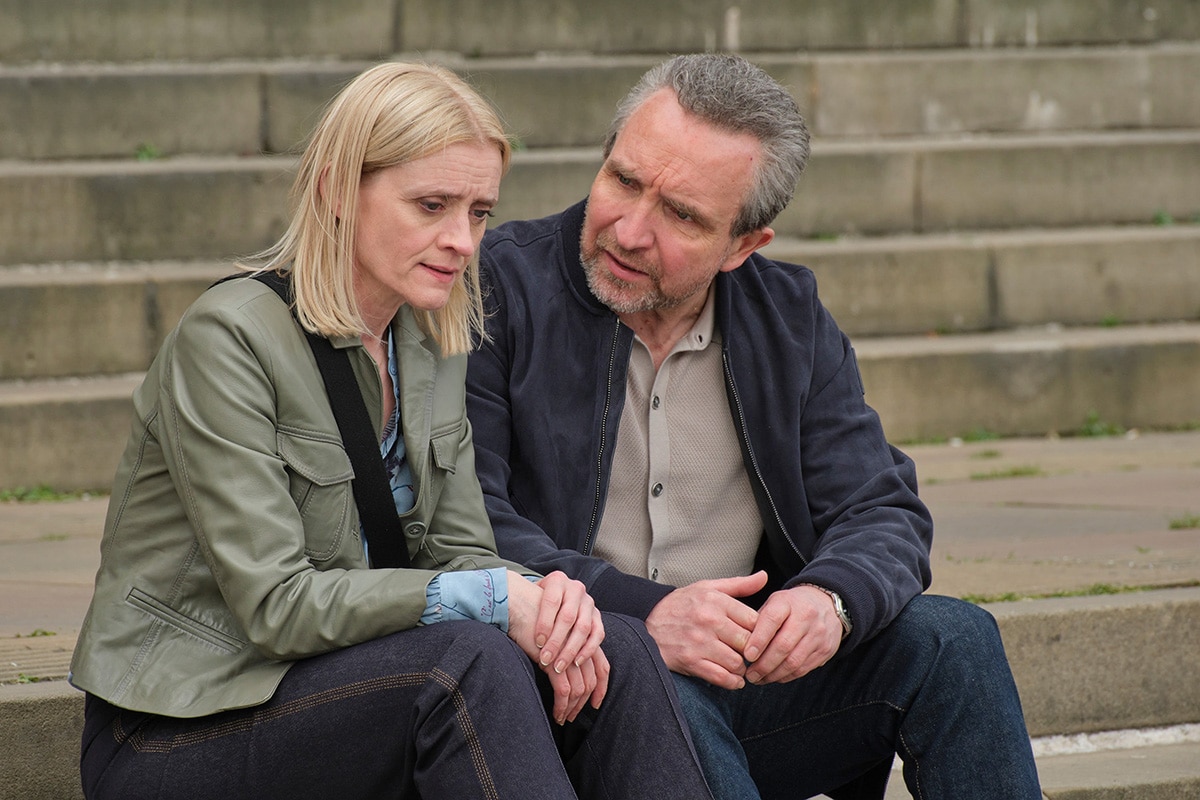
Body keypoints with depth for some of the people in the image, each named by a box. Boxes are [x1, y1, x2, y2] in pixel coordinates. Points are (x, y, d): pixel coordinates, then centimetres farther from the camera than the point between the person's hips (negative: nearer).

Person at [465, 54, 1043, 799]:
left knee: (951, 638, -15)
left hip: (754, 671, 5)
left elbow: (881, 510, 6)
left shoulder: (789, 319, 10)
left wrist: (832, 597, -19)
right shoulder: (500, 287, -5)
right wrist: (640, 613, -27)